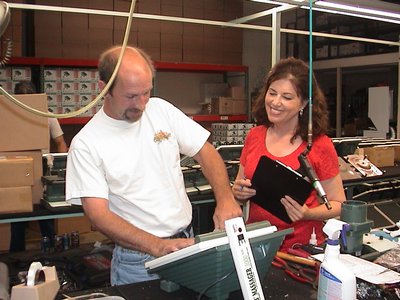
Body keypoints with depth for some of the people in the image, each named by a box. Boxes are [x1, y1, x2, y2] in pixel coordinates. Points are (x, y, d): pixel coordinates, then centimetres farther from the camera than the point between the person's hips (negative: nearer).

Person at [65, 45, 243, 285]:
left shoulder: (161, 110, -2)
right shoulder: (86, 144, -13)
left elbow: (206, 152, 1)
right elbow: (98, 214, -17)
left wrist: (226, 198, -16)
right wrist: (158, 246, -28)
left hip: (187, 241, 4)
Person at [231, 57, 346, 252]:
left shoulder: (320, 145, -5)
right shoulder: (254, 136, 6)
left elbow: (338, 204, 2)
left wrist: (308, 214, -14)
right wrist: (238, 192, -4)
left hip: (301, 248, -3)